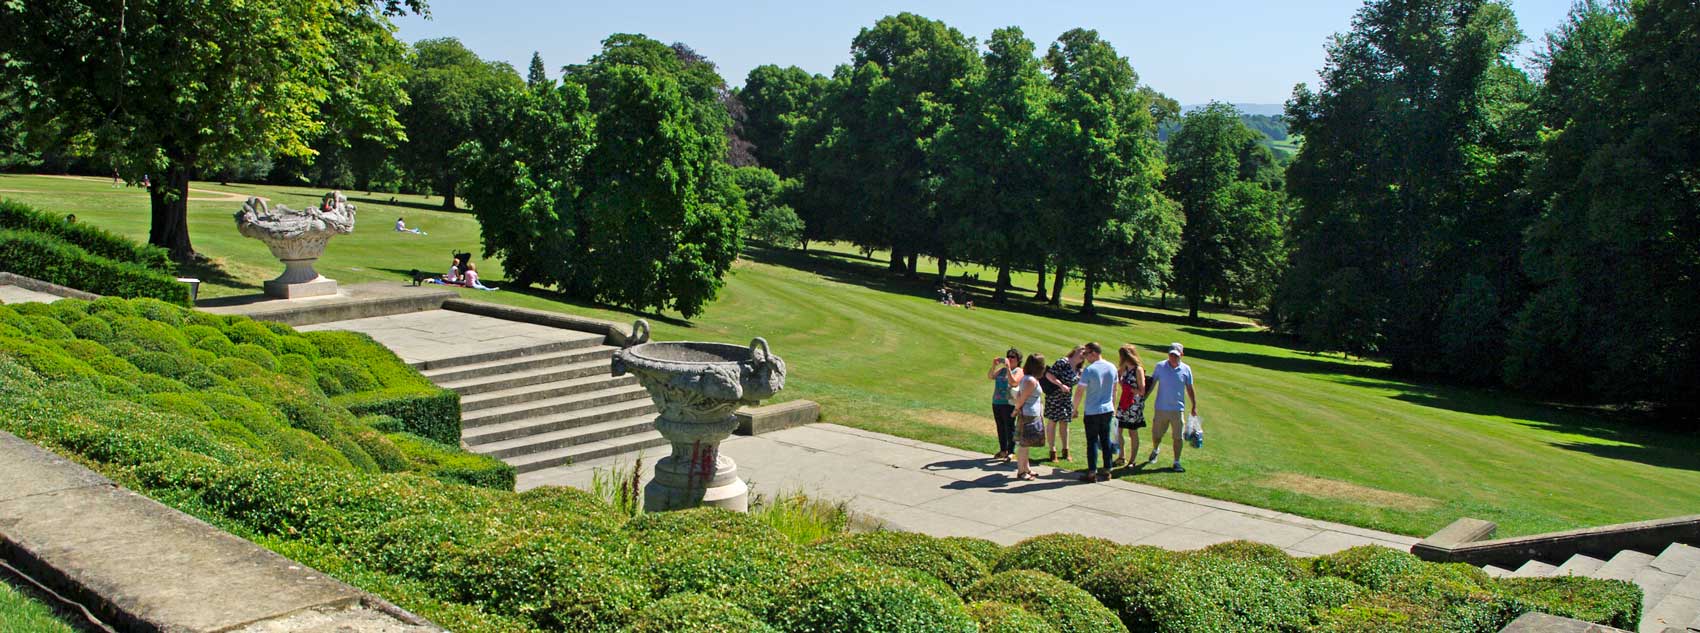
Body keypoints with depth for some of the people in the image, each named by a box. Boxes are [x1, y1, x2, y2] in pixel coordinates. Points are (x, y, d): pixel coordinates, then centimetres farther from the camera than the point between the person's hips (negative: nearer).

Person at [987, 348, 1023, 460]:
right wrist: (993, 366, -9)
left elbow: (1013, 382, -19)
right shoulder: (1002, 369, 16)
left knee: (1009, 428, -6)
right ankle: (1003, 450, 21)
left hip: (1009, 403, -7)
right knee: (1000, 427, 12)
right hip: (996, 402, 7)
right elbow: (990, 376, 4)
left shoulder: (1019, 371, -2)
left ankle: (1011, 452, -1)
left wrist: (1008, 368, -20)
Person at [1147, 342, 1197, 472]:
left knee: (1178, 437, 0)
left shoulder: (1186, 369, 0)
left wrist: (1194, 406, 7)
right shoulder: (1160, 367, -2)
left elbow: (1190, 389, 8)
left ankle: (1177, 462, 13)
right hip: (1161, 408, 0)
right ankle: (1155, 451, 42)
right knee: (1156, 435, 10)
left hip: (1178, 409, 0)